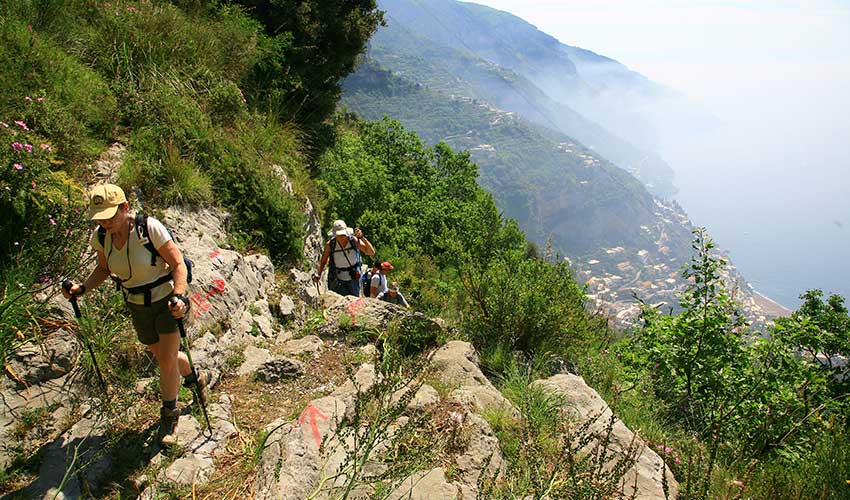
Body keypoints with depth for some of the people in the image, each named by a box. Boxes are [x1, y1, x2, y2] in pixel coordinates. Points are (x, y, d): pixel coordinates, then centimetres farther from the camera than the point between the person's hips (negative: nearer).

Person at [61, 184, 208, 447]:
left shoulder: (150, 228, -26)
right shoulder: (100, 237, -10)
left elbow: (178, 264, -21)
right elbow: (103, 268, 8)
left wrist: (179, 297, -34)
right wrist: (82, 288, -8)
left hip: (166, 299, -5)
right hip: (137, 307, 6)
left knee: (167, 361, -4)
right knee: (162, 356, 19)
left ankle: (169, 415, 22)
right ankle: (196, 378, 50)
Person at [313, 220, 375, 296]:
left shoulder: (354, 240, -11)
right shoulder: (330, 245, -11)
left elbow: (371, 252, -17)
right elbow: (322, 262, -1)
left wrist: (362, 237, -27)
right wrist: (318, 274, -17)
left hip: (353, 280, 2)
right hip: (337, 281, -1)